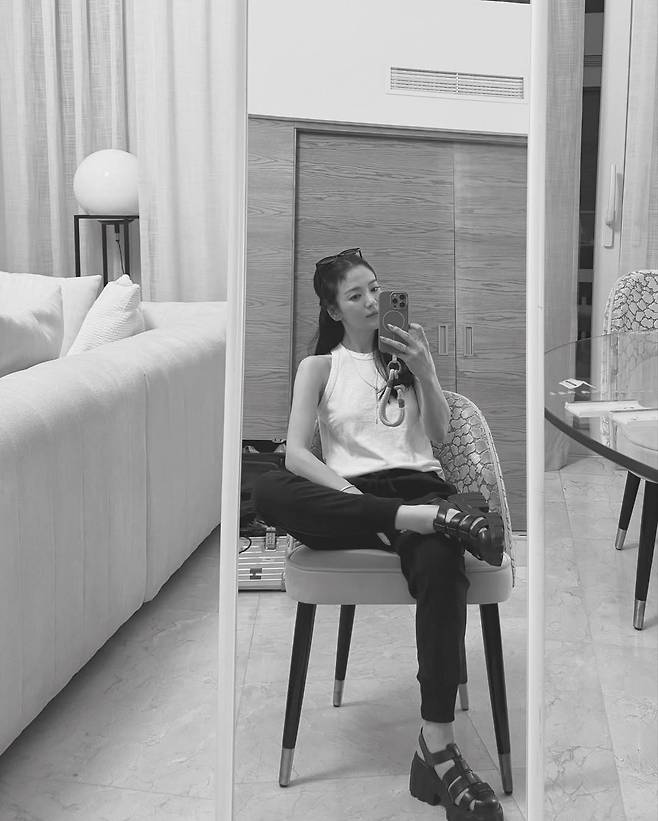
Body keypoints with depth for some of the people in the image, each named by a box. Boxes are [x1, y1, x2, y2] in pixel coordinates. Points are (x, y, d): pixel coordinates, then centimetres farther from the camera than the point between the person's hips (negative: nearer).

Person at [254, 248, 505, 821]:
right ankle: (434, 518, -40)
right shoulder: (319, 366, 15)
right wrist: (352, 495, -18)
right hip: (350, 492, 0)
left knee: (440, 561, -38)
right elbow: (296, 454, -1)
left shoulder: (407, 349, 23)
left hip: (418, 484, 1)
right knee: (267, 491, -35)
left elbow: (439, 433, 15)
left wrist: (425, 374, -2)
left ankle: (438, 747, -40)